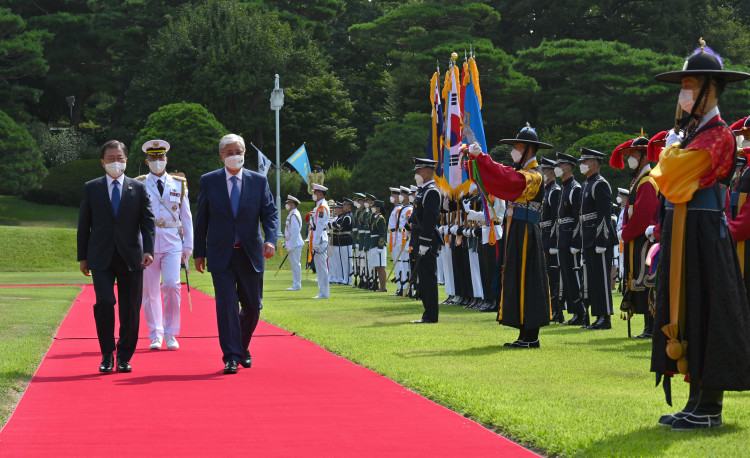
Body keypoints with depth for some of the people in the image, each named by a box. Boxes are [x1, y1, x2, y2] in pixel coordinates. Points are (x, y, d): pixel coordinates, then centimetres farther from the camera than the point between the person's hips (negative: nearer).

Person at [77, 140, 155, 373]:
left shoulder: (138, 189, 8)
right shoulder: (91, 188, 9)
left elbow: (147, 222, 3)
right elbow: (84, 224, 10)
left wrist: (148, 250, -12)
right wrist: (82, 257, 5)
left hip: (130, 257, 1)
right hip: (101, 258, -1)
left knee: (130, 309, 2)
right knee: (104, 302, -14)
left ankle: (124, 357, 14)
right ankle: (107, 355, -1)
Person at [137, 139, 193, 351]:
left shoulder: (179, 184, 10)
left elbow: (186, 217, 12)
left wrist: (188, 246, 6)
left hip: (172, 241, 0)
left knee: (172, 285, -13)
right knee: (150, 290, 1)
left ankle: (170, 334, -1)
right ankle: (156, 336, 12)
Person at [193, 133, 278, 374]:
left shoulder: (259, 181, 4)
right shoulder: (209, 181, 3)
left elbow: (269, 213, 1)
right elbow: (201, 219, 6)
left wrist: (270, 240, -17)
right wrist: (199, 253, 4)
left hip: (251, 254, 2)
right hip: (221, 255, -1)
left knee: (252, 306, 9)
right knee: (227, 305, -8)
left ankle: (242, 348, 32)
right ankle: (231, 357, -4)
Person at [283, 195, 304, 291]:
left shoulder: (294, 215, -15)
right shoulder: (291, 215, 17)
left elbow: (295, 232, -21)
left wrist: (290, 246, -20)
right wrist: (286, 243, 21)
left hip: (294, 244, -10)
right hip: (292, 243, 10)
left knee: (295, 264, -8)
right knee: (293, 264, 12)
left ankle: (296, 285, -7)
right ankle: (296, 284, 15)